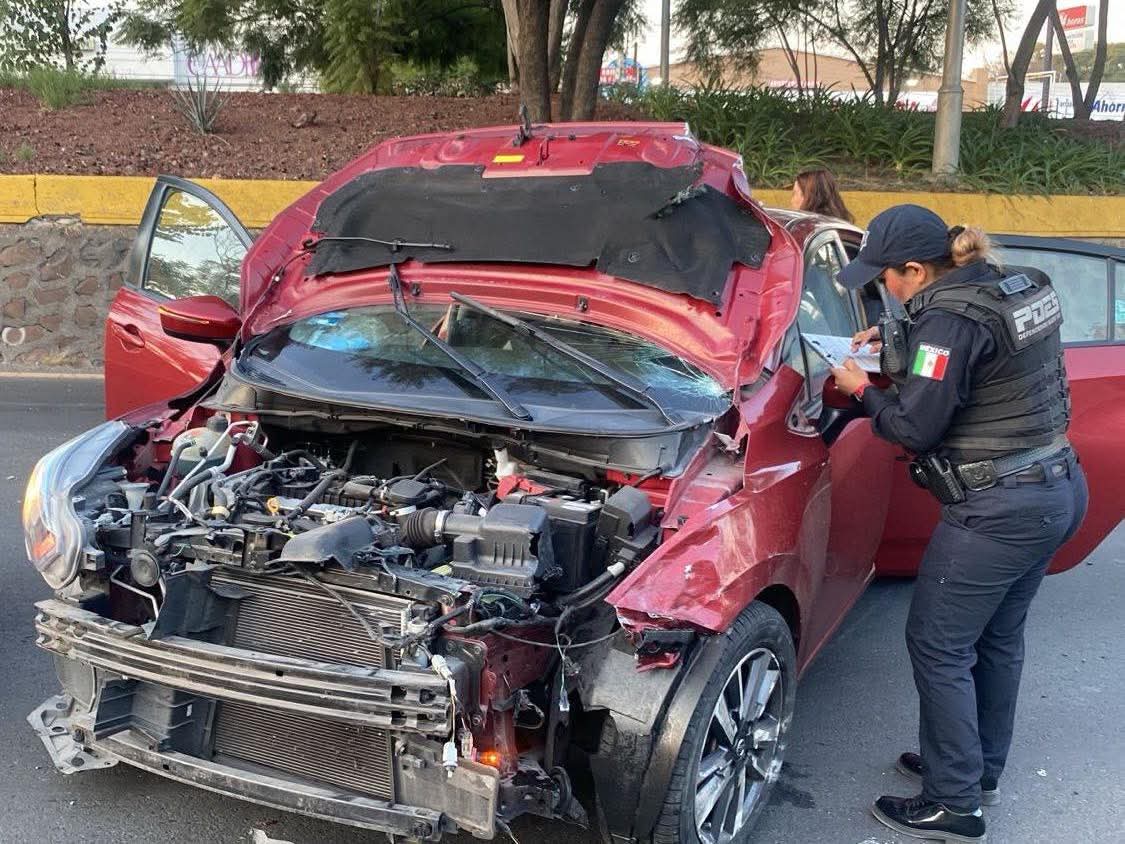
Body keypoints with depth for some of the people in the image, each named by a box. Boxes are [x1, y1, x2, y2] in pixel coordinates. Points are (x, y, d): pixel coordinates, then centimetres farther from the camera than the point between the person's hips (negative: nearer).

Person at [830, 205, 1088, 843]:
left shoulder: (950, 319, -21)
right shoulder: (1019, 288, 6)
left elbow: (916, 428, -18)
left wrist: (864, 389, -2)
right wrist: (900, 347, 12)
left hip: (1000, 512, -10)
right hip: (1059, 491, 10)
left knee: (938, 646, 4)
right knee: (998, 639, 22)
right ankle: (981, 771, 38)